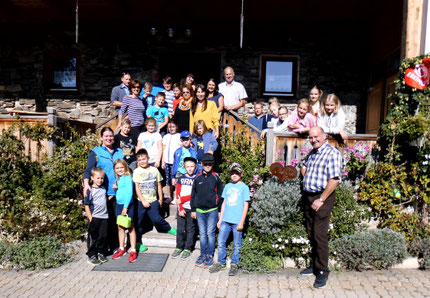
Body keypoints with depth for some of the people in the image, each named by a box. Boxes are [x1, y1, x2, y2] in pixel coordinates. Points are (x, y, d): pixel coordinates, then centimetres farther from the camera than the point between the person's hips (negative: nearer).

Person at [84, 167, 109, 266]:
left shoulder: (104, 189, 11)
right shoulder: (90, 191, -7)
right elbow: (86, 205, -8)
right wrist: (90, 218, -12)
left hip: (104, 217, 5)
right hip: (94, 218, -5)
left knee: (104, 236, 8)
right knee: (93, 237, 2)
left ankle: (101, 253, 24)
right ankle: (92, 256, 13)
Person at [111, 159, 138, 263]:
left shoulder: (127, 178, -11)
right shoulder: (118, 179, 13)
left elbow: (130, 193, -17)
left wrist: (125, 207, -20)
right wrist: (115, 189, -1)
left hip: (127, 205, -7)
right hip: (118, 205, 8)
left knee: (130, 228, 0)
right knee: (120, 227, 14)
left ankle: (133, 251, 7)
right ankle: (121, 249, 27)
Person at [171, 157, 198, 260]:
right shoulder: (181, 179, 6)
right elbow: (178, 195, 2)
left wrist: (182, 199, -10)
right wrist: (180, 208, -5)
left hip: (192, 208, -2)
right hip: (181, 208, 2)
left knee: (190, 229, 5)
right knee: (180, 229, 7)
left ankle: (188, 249, 16)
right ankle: (179, 247, 21)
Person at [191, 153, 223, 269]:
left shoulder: (216, 177, 1)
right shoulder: (198, 178, 7)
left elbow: (220, 194, 4)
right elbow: (193, 194, 12)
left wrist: (220, 210, 2)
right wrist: (193, 209, 10)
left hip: (212, 210, -2)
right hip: (200, 210, 3)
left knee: (210, 233, -1)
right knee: (202, 233, 9)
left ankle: (210, 256, 11)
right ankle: (203, 255, 20)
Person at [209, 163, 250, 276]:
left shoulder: (244, 187, -2)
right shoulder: (227, 186, 10)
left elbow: (246, 206, -4)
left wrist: (241, 222, -9)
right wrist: (220, 219, 11)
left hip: (237, 221, -4)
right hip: (225, 220, 4)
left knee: (237, 244, 7)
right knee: (221, 242, 6)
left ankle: (234, 264, 21)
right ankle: (221, 263, 22)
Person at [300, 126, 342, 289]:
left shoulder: (332, 153, -12)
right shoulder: (312, 153, 14)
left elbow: (334, 179, -20)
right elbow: (304, 165, 36)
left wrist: (321, 200, -20)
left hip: (322, 197, -8)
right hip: (308, 196, 8)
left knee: (319, 234, -7)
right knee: (311, 233, 14)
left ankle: (322, 271, 5)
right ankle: (314, 265, 27)